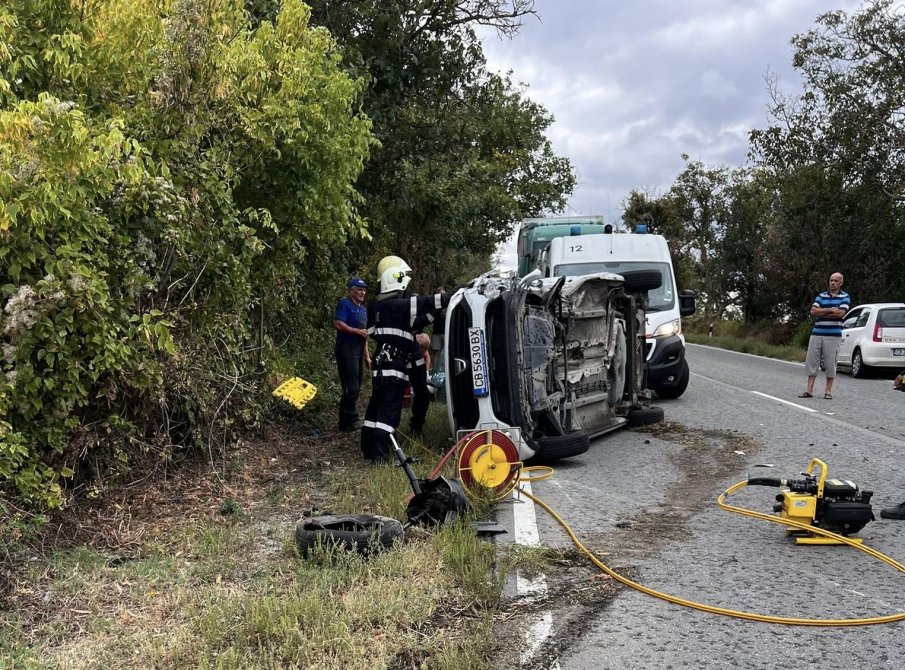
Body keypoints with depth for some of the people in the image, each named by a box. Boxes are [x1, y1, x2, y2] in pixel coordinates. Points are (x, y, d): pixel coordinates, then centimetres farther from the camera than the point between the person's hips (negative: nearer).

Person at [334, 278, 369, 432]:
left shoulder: (363, 309, 21)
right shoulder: (344, 304, -5)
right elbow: (338, 324, -18)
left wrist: (366, 355, 22)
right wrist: (358, 331, -15)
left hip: (358, 349, 9)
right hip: (346, 348, -9)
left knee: (355, 387, 10)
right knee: (352, 387, -13)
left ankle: (347, 422, 17)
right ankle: (349, 423, -9)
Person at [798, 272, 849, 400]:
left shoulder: (845, 297, 4)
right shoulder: (821, 296, 13)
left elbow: (840, 313, -12)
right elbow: (813, 311, 0)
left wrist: (821, 313, -4)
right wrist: (830, 310, -10)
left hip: (833, 335, -3)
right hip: (816, 333, 3)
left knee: (830, 363, 1)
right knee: (811, 361, 0)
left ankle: (828, 391, 10)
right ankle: (809, 390, 3)